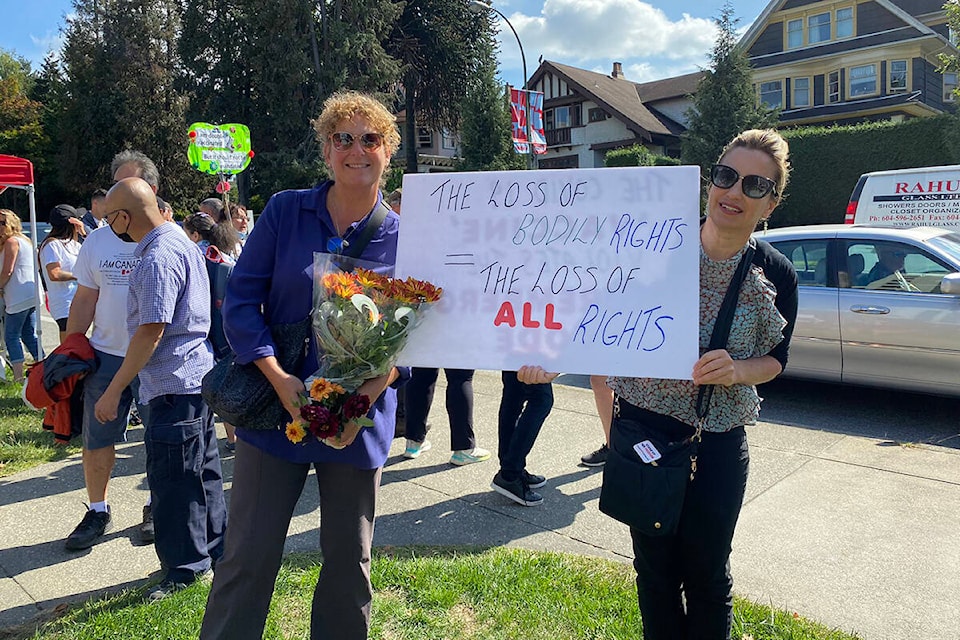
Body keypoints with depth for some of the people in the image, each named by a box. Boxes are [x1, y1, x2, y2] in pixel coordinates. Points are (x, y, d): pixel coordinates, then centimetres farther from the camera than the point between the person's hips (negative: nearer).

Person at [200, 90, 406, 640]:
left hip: (360, 423, 1)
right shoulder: (285, 211, 0)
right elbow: (241, 297, -3)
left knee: (349, 562, 14)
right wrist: (280, 379, -16)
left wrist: (367, 395, -17)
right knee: (248, 558, 6)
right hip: (277, 410, 0)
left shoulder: (403, 238, 0)